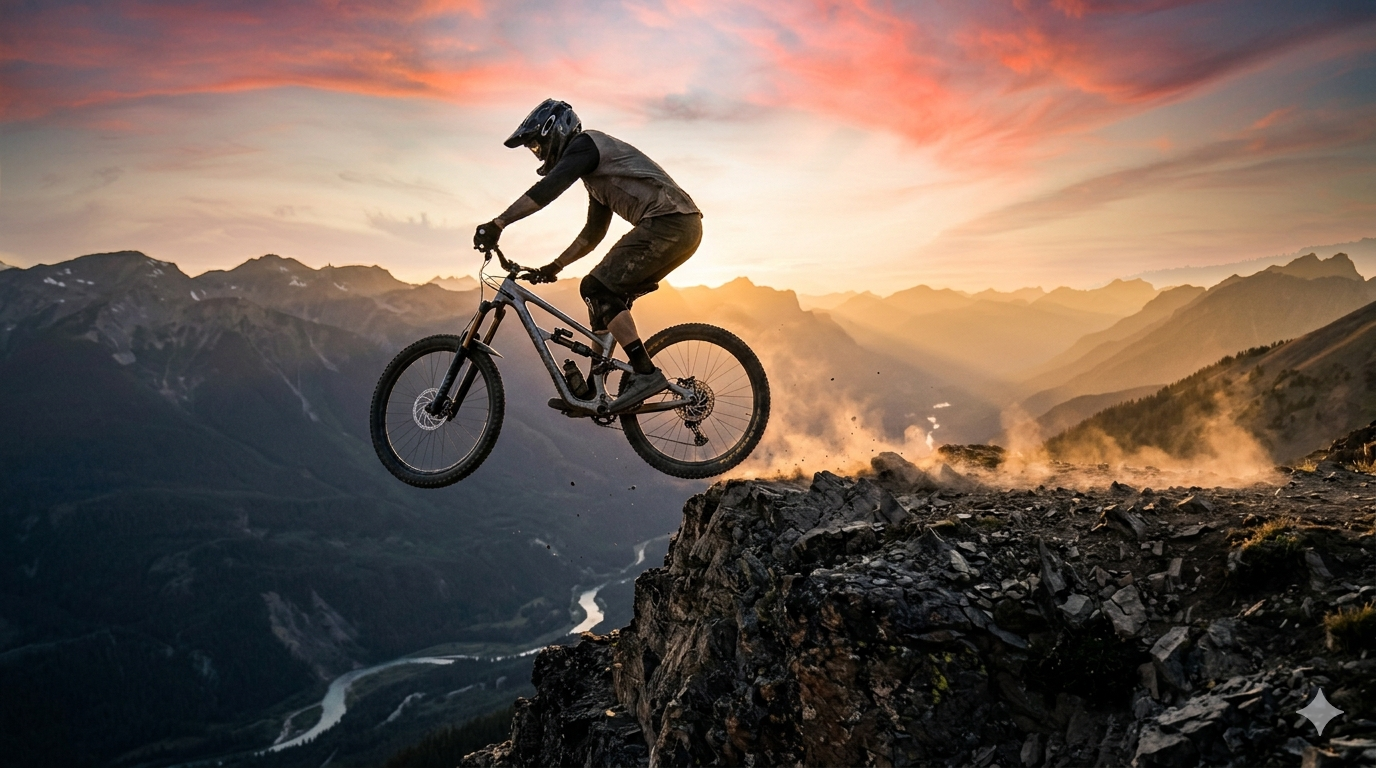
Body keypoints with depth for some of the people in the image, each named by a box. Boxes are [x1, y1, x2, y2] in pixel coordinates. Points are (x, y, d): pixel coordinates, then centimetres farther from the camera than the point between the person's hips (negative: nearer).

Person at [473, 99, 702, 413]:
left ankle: (646, 373, -15)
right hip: (683, 226, 10)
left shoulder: (585, 144, -2)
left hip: (668, 222, -10)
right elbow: (593, 233, 34)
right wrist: (554, 266, 30)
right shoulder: (596, 176, 28)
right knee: (606, 296, 11)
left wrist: (497, 224, -20)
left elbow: (548, 188, -17)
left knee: (597, 288, -11)